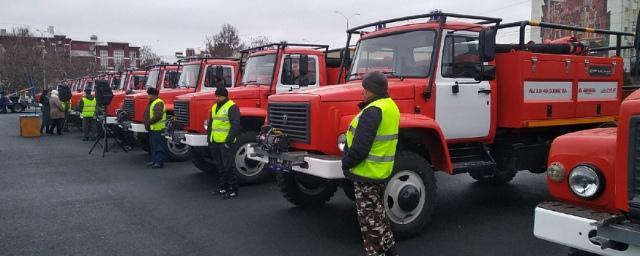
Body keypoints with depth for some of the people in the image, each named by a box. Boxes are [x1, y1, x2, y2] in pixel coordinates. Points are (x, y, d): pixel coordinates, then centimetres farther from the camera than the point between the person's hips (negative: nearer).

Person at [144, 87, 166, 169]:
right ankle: (154, 160, 24)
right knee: (152, 145, 16)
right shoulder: (151, 103, 20)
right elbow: (147, 113, 24)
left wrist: (149, 122, -18)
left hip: (158, 128, -11)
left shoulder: (159, 103, -14)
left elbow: (158, 115, -24)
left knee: (158, 145, -8)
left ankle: (159, 162, -5)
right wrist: (146, 123, 8)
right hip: (152, 128, 11)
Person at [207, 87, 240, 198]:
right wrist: (209, 139, 18)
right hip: (214, 142, 8)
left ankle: (233, 189, -1)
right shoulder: (214, 107, 18)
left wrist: (229, 141, -19)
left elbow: (235, 125, -16)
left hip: (225, 142, -8)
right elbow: (210, 124, 25)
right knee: (220, 166, 14)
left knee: (228, 166, -7)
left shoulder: (232, 107, -9)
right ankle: (222, 186, 24)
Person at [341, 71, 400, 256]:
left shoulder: (373, 111, -23)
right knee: (378, 213, 23)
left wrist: (346, 163, -11)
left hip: (366, 173, -10)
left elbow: (360, 147, -27)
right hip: (381, 171, 10)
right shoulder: (391, 106, 9)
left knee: (369, 218, 2)